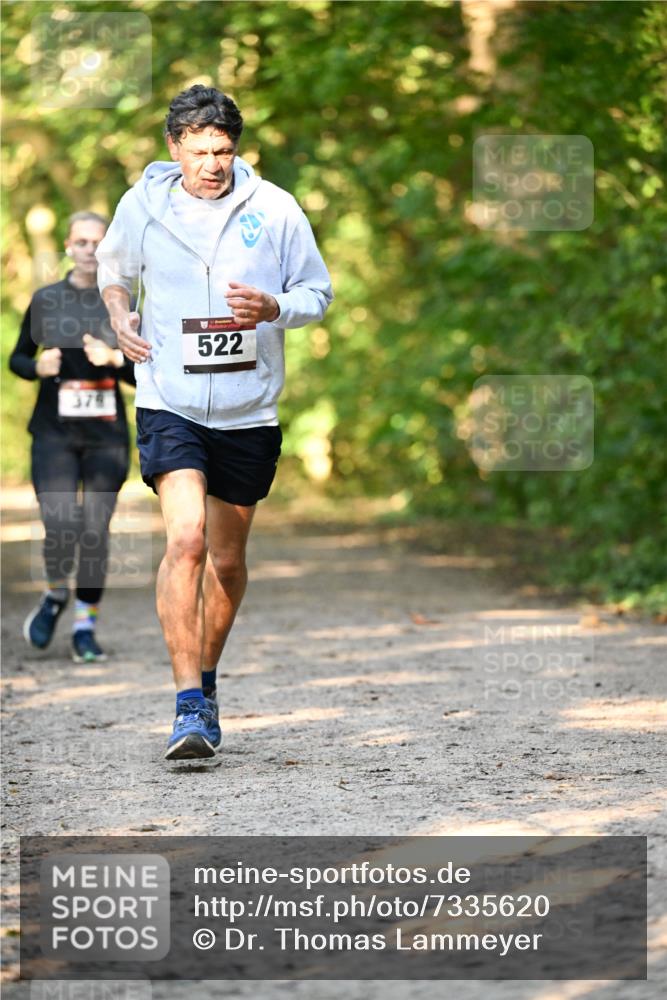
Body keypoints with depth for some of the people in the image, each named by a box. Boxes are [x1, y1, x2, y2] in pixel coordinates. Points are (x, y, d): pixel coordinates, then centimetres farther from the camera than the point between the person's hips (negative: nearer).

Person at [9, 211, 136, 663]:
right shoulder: (45, 300, 6)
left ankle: (86, 626, 13)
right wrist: (38, 366, -7)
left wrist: (114, 360, -16)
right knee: (61, 527, -13)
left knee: (96, 532, -2)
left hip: (106, 436, 0)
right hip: (54, 433, 0)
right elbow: (18, 358, 14)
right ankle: (56, 596, 17)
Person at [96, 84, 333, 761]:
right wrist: (119, 314, 0)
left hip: (249, 410, 2)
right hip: (170, 403, -2)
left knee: (226, 559, 12)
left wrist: (273, 309, -15)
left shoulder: (274, 209, -3)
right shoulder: (141, 205, -1)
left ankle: (206, 678, 37)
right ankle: (189, 706, -21)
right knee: (185, 539, -21)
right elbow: (113, 269, 19)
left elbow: (317, 291, 6)